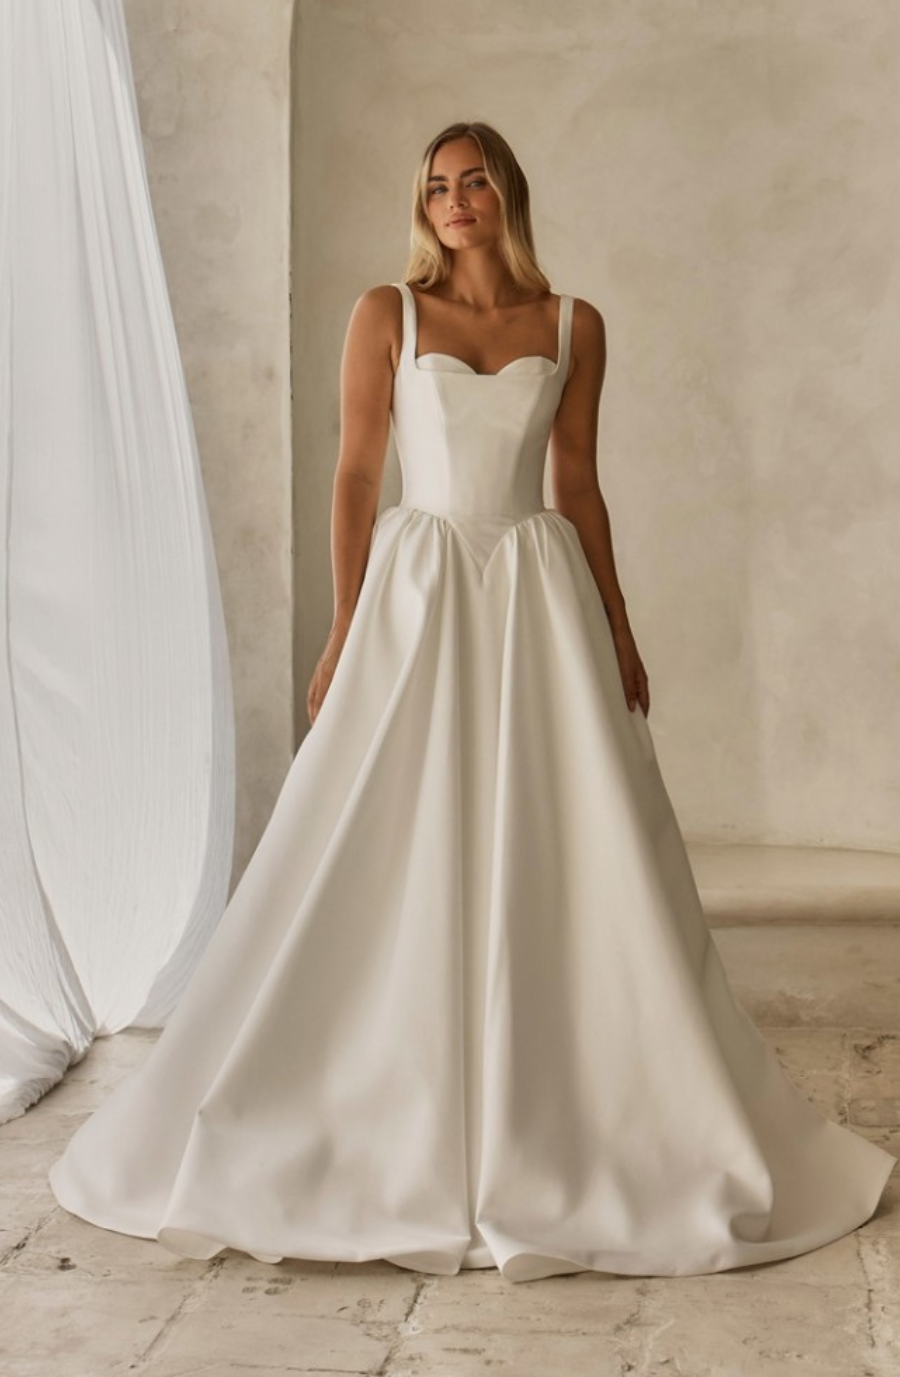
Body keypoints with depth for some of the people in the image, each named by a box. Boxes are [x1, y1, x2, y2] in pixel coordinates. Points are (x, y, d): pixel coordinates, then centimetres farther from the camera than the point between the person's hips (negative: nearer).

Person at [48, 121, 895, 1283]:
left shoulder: (573, 325, 8)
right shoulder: (386, 313, 3)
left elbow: (579, 485, 11)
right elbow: (356, 474, 1)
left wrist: (617, 631, 9)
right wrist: (345, 633, -5)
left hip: (541, 597, 2)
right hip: (418, 595, -1)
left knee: (561, 863, 1)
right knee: (398, 869, 1)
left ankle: (562, 1121, 16)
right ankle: (387, 1124, 15)